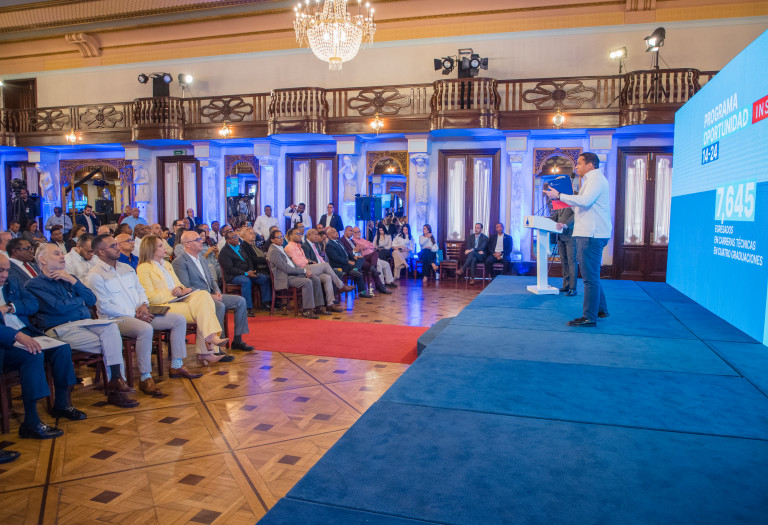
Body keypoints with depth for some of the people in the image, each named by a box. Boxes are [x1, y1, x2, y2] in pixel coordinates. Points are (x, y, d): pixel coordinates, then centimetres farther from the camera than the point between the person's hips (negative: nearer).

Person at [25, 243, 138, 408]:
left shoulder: (68, 279, 25)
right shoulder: (34, 284, 4)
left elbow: (92, 300, 12)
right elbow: (59, 307, -10)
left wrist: (73, 281, 1)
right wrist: (80, 300, 7)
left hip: (85, 322, 5)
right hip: (61, 328, -5)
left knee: (111, 327, -28)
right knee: (111, 345, -24)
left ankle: (116, 381, -31)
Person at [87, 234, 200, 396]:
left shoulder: (127, 268, 18)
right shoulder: (95, 276, -6)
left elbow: (140, 290, 21)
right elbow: (104, 307, -12)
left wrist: (143, 305, -2)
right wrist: (134, 315, -15)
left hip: (139, 314, 8)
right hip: (116, 319, -8)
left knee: (179, 319, -5)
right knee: (145, 329, -39)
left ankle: (177, 366, -1)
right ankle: (145, 378, -28)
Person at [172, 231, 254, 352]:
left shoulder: (201, 257, 19)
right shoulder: (179, 262, -9)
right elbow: (186, 287, -17)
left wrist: (217, 291, 1)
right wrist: (208, 296, -21)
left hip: (211, 295, 9)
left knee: (240, 301, -3)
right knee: (220, 306, -34)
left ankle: (237, 340, 1)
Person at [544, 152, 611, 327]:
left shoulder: (596, 178, -9)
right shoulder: (591, 180, 24)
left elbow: (585, 201, -25)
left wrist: (559, 196, -21)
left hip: (591, 235, -11)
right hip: (588, 234, 11)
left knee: (590, 277, -9)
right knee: (591, 275, 17)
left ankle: (589, 317, -6)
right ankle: (601, 310, 27)